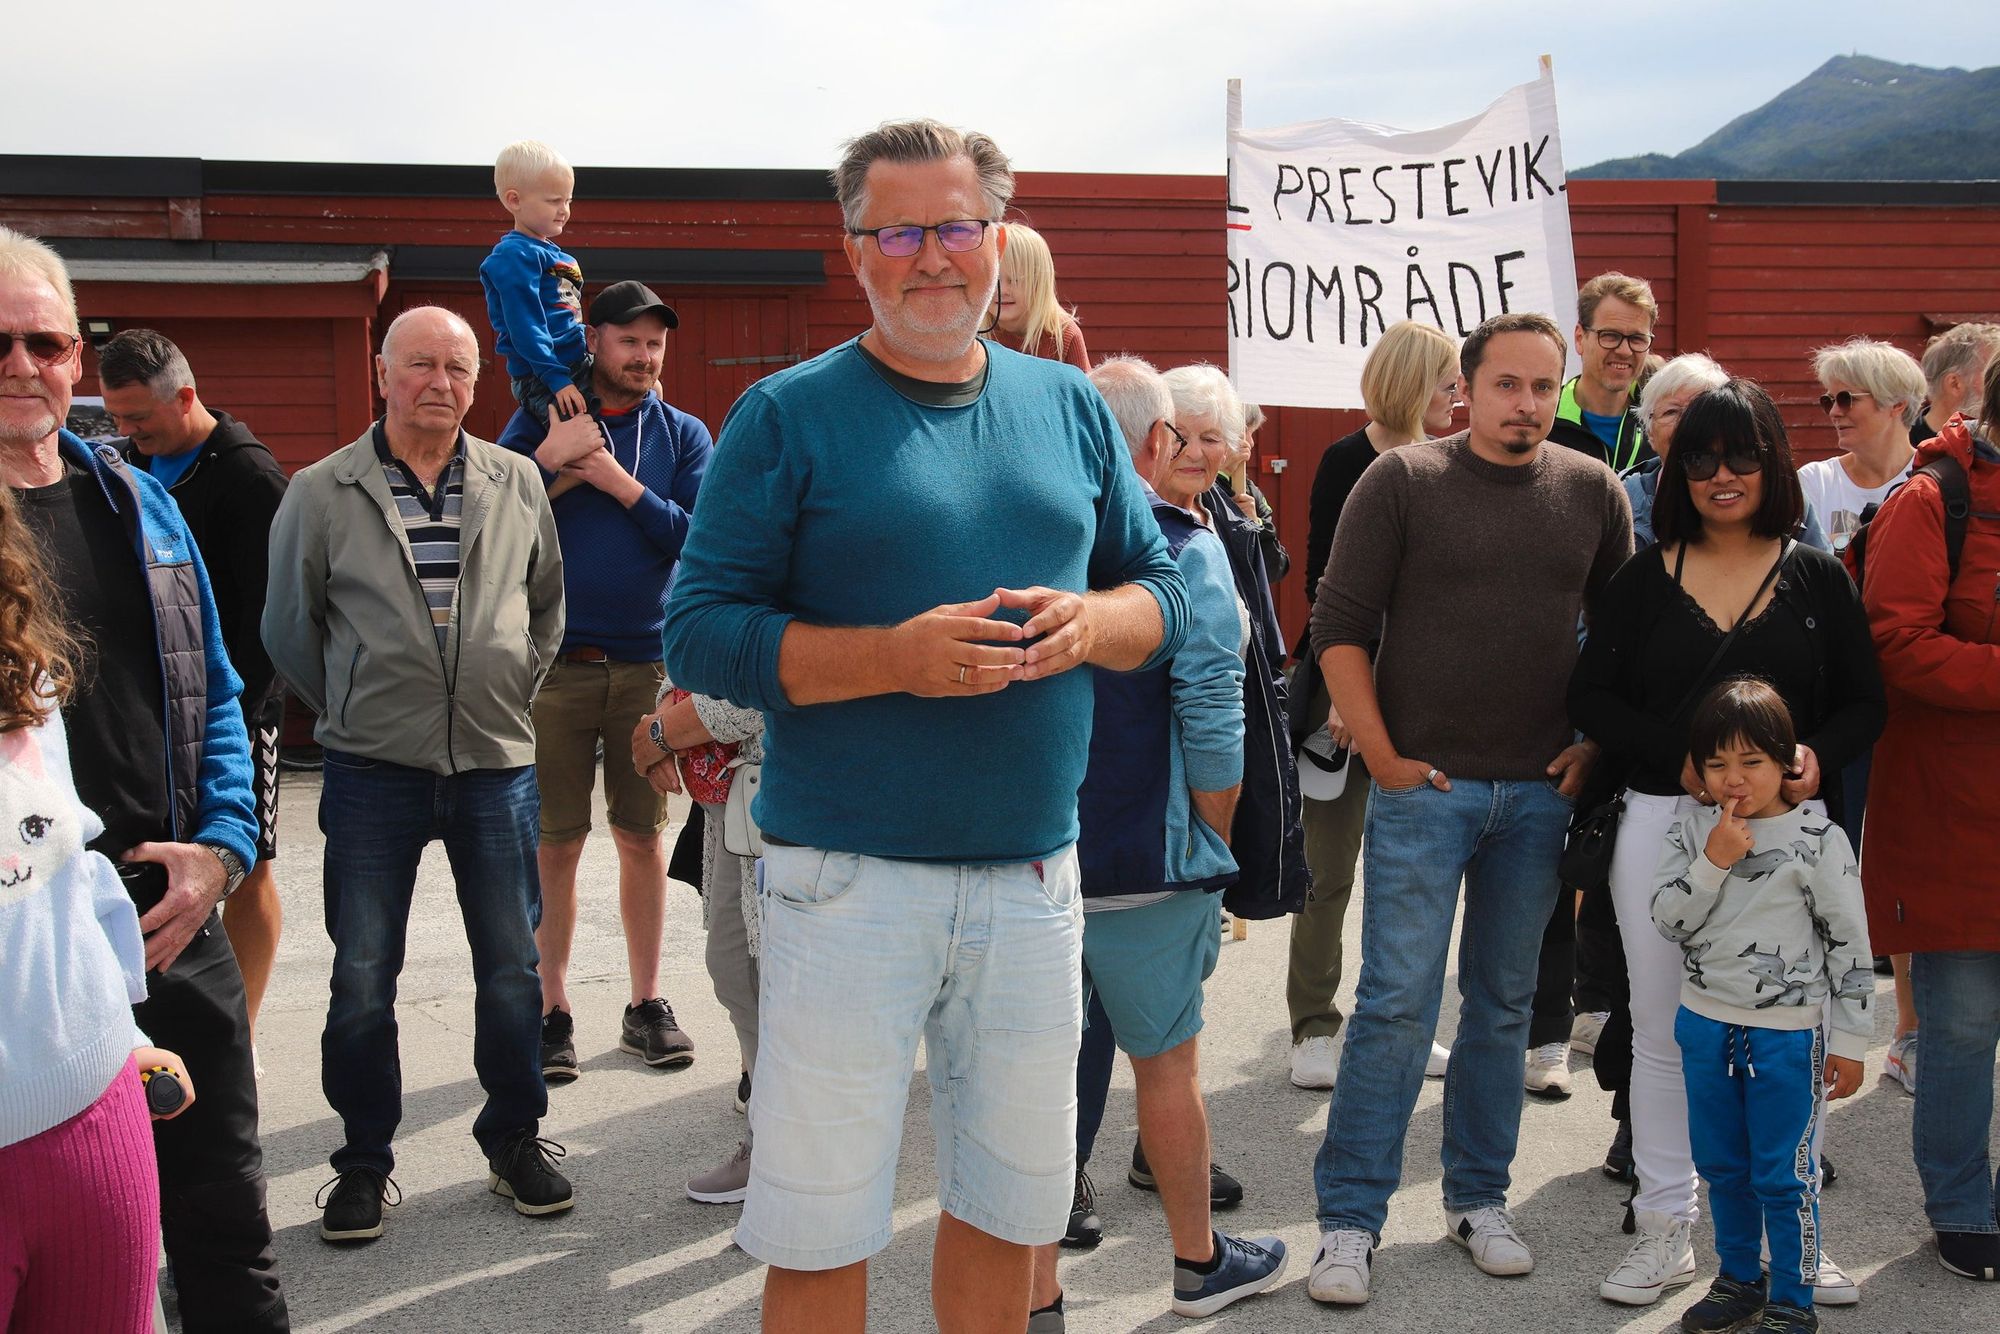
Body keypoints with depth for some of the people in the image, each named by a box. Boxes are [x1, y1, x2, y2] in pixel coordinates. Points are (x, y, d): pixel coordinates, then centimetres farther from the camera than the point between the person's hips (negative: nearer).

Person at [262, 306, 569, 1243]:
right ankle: (364, 1157, 20)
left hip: (497, 764, 2)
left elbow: (546, 607, 17)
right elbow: (290, 629, 6)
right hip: (373, 770, -2)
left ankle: (515, 1136, 26)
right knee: (363, 975, 5)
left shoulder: (517, 483, 4)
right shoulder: (322, 493, -2)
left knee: (513, 966, 9)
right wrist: (353, 710, 9)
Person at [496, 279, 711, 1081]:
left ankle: (646, 1004, 17)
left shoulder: (681, 435, 8)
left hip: (648, 662, 1)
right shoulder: (540, 423, 6)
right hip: (554, 662, -1)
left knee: (643, 836, 7)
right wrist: (547, 462, -15)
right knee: (555, 843, 2)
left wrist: (622, 484, -12)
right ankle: (552, 1010, 12)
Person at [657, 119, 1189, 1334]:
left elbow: (1163, 587, 14)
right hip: (850, 879, -4)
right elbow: (701, 633, -9)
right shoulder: (787, 416, -4)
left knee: (1012, 1205, 15)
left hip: (1036, 876, 4)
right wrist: (895, 656, -21)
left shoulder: (1069, 406, 10)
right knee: (821, 1232, 4)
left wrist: (1092, 623, -9)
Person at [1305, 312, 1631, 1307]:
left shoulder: (1593, 491, 6)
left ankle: (1478, 1198, 26)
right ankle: (1350, 1219, 6)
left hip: (1539, 792, 4)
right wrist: (1383, 758, -9)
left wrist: (1596, 746, 5)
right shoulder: (1402, 480, -4)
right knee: (1396, 1004, -4)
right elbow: (1339, 626, -5)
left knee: (1504, 1003, 12)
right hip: (1424, 782, -3)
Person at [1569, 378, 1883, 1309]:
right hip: (1661, 823, 0)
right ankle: (1664, 1227, 20)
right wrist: (1681, 756, -14)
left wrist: (1819, 756, -15)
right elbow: (1590, 696, 1)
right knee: (1663, 1029, 7)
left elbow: (1863, 702, 6)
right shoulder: (1645, 577, 5)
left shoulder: (1817, 578, 5)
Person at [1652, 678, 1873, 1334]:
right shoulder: (1693, 831, 0)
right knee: (1721, 1165, 16)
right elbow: (1667, 920, -6)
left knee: (1782, 1174, 1)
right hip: (1705, 1025, 4)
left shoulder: (1817, 839, -10)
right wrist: (1713, 862, -19)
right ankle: (1739, 1280, 34)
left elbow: (1850, 943, -6)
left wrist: (1849, 1042, -5)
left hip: (1787, 1033, -4)